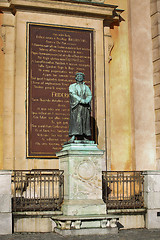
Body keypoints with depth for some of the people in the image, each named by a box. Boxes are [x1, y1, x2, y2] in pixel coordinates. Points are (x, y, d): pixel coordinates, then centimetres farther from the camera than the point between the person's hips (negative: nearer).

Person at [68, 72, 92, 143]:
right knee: (75, 120, -13)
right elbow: (73, 94, -6)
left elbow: (89, 95, 8)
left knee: (85, 121, -2)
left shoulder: (86, 87, 21)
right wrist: (81, 100, -20)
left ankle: (83, 137, 0)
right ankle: (73, 137, -21)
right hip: (76, 105, -3)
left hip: (85, 106, 3)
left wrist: (86, 100, -15)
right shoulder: (72, 86, 12)